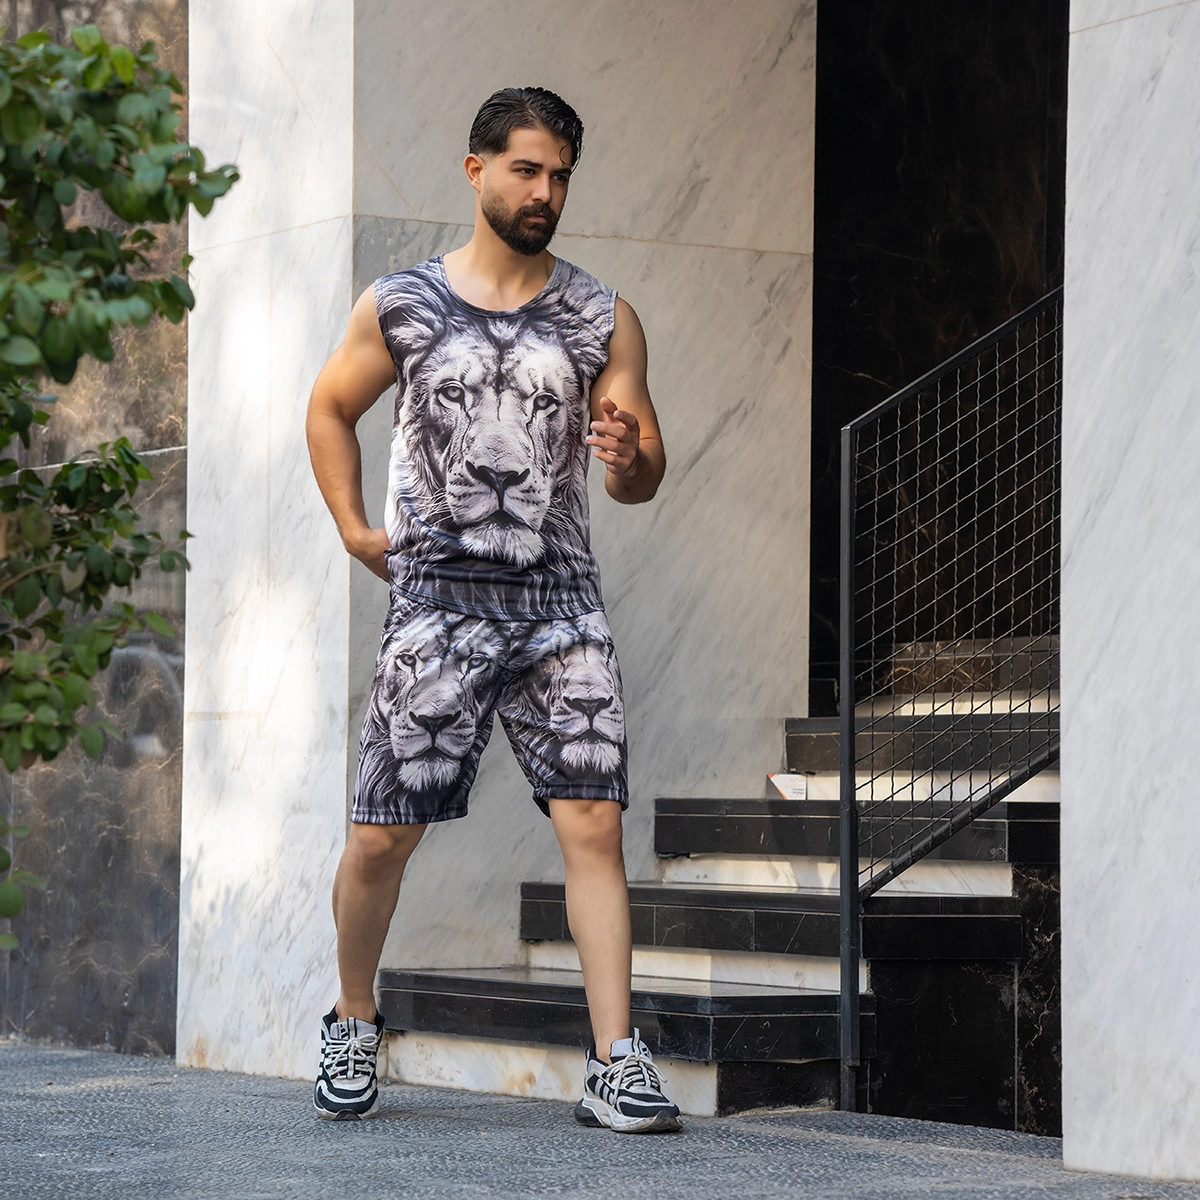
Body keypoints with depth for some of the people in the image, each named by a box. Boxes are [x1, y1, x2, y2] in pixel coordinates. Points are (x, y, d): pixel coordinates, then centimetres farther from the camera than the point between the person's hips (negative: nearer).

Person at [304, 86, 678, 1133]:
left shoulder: (603, 319, 7)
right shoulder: (400, 305, 5)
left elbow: (644, 479, 8)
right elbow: (331, 407, 20)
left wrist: (627, 458, -16)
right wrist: (353, 526, 9)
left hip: (562, 607, 1)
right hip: (437, 604, 0)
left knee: (593, 822, -11)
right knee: (383, 835, 0)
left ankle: (615, 1067, -11)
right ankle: (353, 1022, 24)